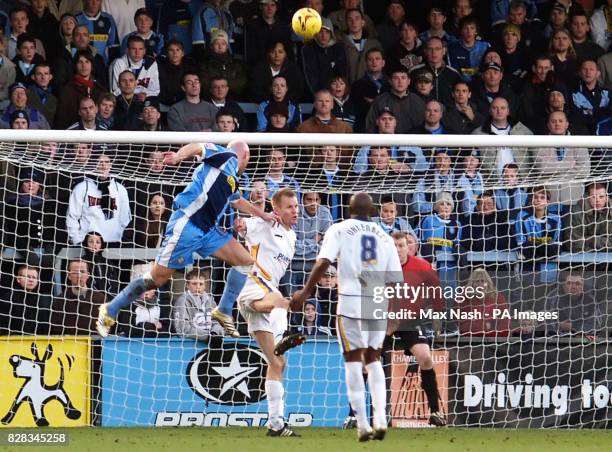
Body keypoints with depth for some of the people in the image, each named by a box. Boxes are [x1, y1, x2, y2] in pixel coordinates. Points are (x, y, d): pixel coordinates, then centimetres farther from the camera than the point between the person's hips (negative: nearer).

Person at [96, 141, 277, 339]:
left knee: (246, 261, 2)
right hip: (187, 225, -9)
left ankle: (224, 312, 12)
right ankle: (110, 312, 8)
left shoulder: (232, 179, 23)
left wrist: (264, 215, 52)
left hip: (208, 230, 9)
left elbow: (238, 202, 44)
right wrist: (179, 156, -40)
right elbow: (198, 147, -20)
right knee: (157, 278, -6)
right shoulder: (226, 156, -1)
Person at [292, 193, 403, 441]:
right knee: (373, 359, 18)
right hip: (379, 303, 3)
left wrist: (306, 292, -8)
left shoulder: (339, 230, 2)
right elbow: (395, 279, 9)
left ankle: (363, 425, -2)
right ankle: (380, 418, 4)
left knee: (353, 361, 4)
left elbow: (323, 262, -12)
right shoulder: (384, 237, 12)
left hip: (351, 302, -3)